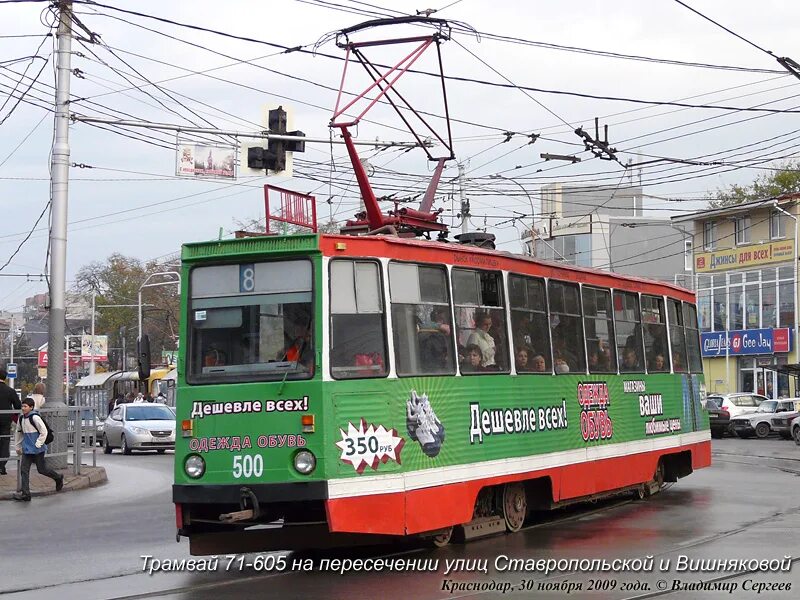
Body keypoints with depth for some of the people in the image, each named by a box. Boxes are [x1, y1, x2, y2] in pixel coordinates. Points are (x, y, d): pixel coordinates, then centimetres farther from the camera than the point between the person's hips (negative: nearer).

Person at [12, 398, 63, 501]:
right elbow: (19, 433, 20)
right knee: (24, 469, -1)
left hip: (37, 450, -7)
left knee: (41, 469, 6)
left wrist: (38, 444, -15)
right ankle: (25, 494, 0)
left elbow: (44, 432, -15)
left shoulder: (35, 418, -17)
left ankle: (58, 478, 32)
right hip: (27, 449, 7)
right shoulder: (21, 419, 6)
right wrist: (18, 447, 21)